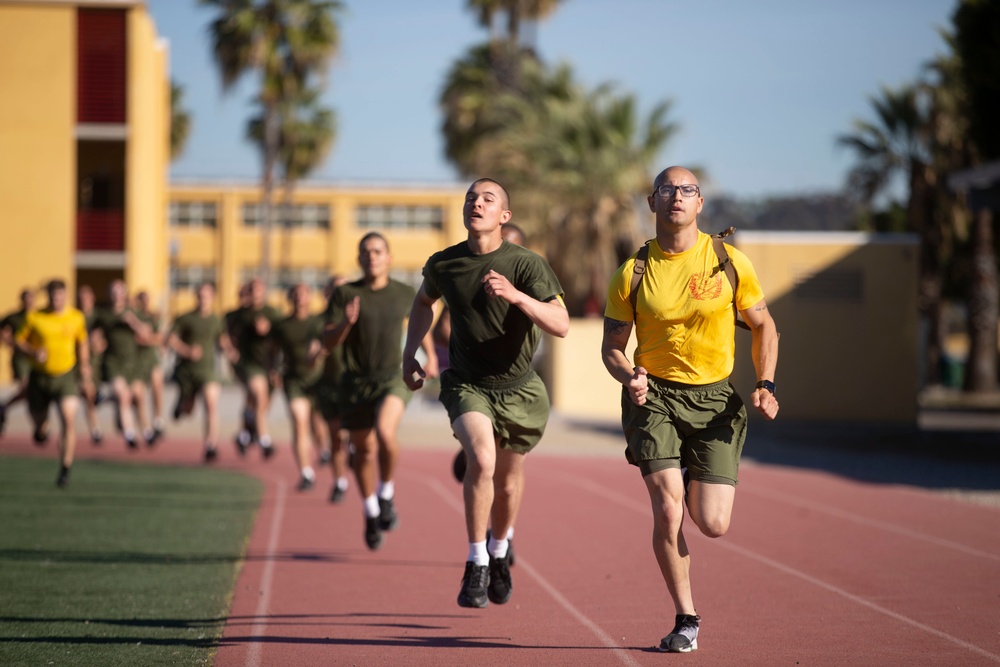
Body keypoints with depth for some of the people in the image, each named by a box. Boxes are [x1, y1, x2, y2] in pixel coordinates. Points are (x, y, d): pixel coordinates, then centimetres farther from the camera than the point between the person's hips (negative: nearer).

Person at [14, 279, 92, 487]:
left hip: (66, 376, -1)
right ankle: (42, 429, 52)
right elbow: (20, 340, 2)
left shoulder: (76, 317, 0)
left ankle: (65, 469, -7)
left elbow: (82, 343, 15)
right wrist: (34, 352, -17)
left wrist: (84, 365, 7)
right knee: (38, 420, 11)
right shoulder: (34, 318, -6)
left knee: (68, 420, -16)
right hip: (40, 376, 1)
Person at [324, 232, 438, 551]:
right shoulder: (345, 294, -4)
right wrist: (346, 323, -26)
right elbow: (328, 342, -8)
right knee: (364, 451, 9)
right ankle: (371, 513, 33)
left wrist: (431, 355, 23)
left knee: (385, 432, -28)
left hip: (393, 378, -1)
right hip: (356, 381, 1)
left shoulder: (405, 294, 2)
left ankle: (387, 494, -5)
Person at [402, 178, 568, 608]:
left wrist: (516, 296, -39)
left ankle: (499, 552, 43)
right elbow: (424, 301, 20)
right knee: (482, 460, -26)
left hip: (518, 389, 0)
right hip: (466, 383, 0)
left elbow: (561, 326, -25)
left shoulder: (527, 265, -14)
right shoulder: (443, 264, -5)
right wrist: (410, 353, 12)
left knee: (507, 483, 13)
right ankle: (476, 565, -14)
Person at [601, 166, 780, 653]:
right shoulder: (633, 273, -3)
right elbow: (612, 346, 5)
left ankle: (692, 481, 32)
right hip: (654, 396, -1)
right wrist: (629, 377, -17)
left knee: (713, 525, -6)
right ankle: (686, 620, 4)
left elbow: (762, 325, 10)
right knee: (668, 511, -16)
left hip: (715, 398, 1)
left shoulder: (729, 262, -2)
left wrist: (765, 384, -4)